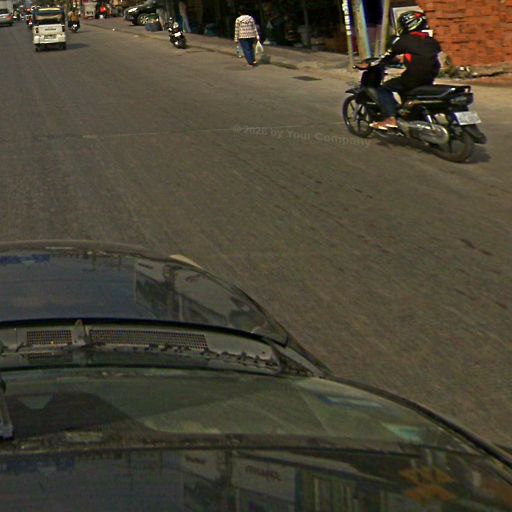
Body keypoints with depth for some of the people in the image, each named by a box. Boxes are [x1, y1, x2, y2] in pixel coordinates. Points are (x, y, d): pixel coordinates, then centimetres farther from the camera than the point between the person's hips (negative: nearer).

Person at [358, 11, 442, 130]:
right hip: (430, 80, 8)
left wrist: (368, 65, 13)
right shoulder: (431, 41, 17)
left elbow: (388, 57, 3)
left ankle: (391, 118, -14)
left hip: (414, 78, -8)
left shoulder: (403, 40, 0)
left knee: (384, 89, 4)